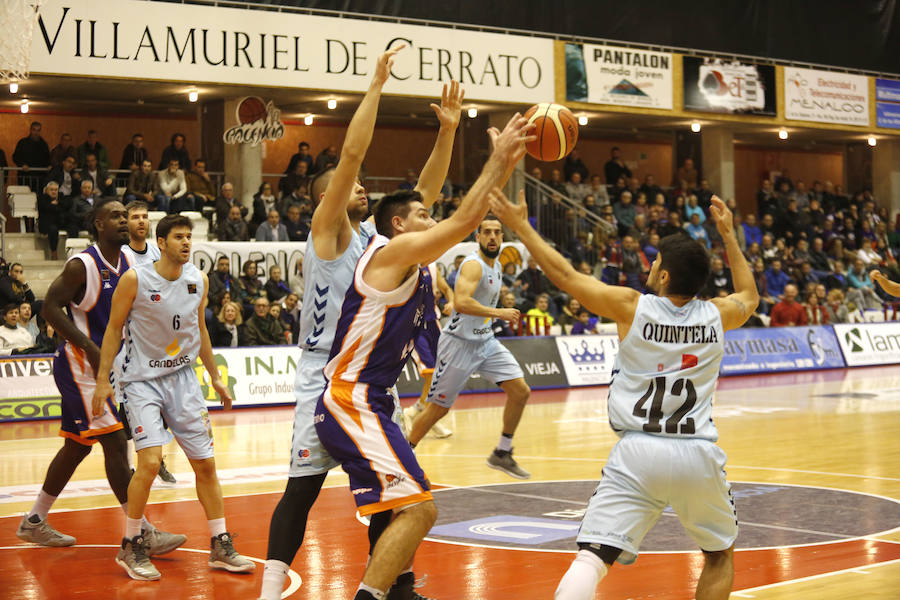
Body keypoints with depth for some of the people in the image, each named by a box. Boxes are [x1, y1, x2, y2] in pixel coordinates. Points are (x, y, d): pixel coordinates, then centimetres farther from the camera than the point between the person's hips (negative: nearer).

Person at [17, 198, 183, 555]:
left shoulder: (128, 265, 8)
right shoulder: (82, 266, -16)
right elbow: (50, 308, -18)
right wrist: (91, 348, -23)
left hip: (103, 363, 9)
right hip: (79, 363, -9)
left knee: (78, 445, 15)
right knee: (115, 442, -12)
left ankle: (34, 522, 28)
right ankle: (141, 533, -10)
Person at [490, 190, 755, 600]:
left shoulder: (631, 307, -1)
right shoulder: (717, 316, 6)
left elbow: (566, 276, 6)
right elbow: (749, 296, 30)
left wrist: (521, 227, 17)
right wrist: (728, 234, 38)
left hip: (638, 451, -2)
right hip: (698, 455, 2)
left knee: (592, 557, -9)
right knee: (720, 553, 26)